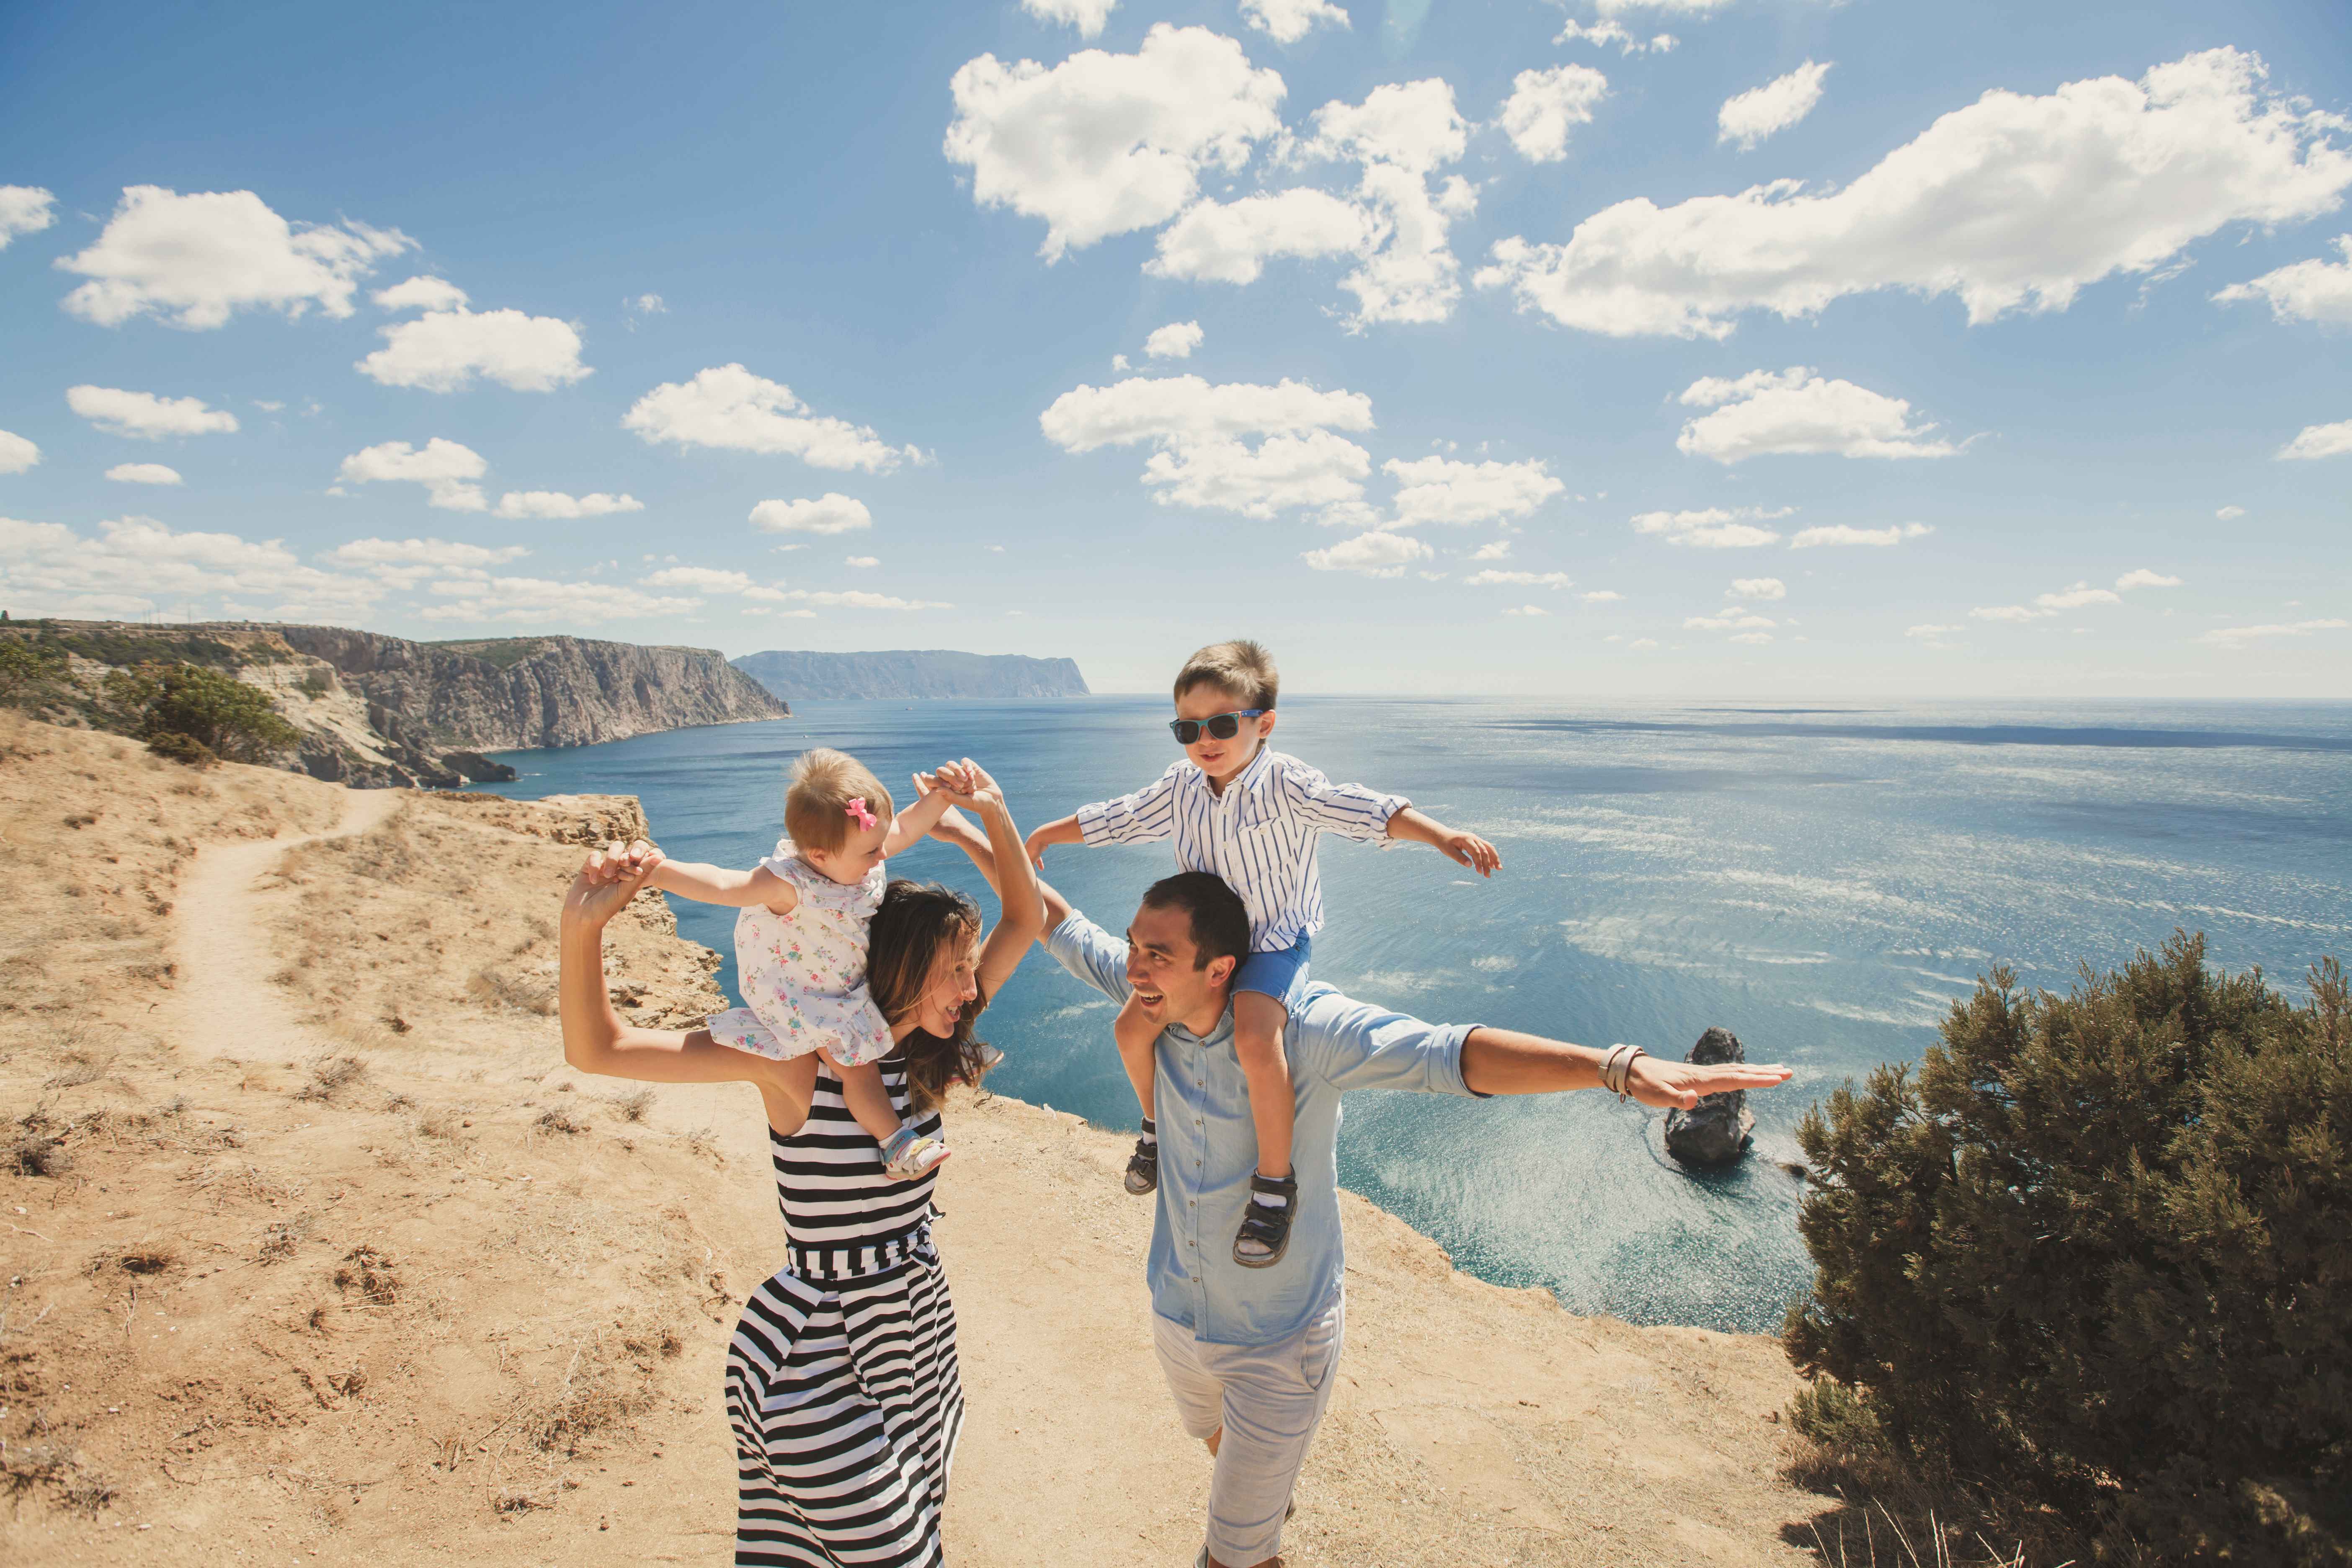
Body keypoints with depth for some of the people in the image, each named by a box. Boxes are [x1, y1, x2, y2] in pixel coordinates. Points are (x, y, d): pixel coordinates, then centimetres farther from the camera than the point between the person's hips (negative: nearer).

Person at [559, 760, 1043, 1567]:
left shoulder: (924, 1052, -3)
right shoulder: (797, 1056, -20)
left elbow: (1025, 921, 1)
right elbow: (597, 1049, -23)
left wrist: (994, 814, -10)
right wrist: (582, 928, -38)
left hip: (918, 1328, 6)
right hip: (819, 1352, -6)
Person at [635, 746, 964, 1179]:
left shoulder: (859, 854, -16)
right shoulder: (788, 886, -38)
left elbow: (906, 828, -3)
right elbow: (719, 885, -47)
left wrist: (942, 795, -15)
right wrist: (653, 872, -60)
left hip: (850, 987, 7)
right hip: (802, 1001, -7)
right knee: (855, 1065, -9)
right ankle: (895, 1144, 4)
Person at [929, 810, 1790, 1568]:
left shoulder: (1300, 1030, -33)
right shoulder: (1157, 1001, -17)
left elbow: (1444, 1055, -44)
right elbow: (1063, 929, -3)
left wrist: (1619, 1068, -55)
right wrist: (974, 838, -1)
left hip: (1279, 1338, -6)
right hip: (1178, 1312, 6)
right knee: (1218, 1439, 37)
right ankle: (1272, 1497, 70)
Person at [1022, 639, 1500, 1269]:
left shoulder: (1286, 784, -19)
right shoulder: (1180, 787, -1)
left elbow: (1364, 811, -28)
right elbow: (1117, 819, 12)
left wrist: (1438, 834, -43)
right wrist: (1043, 836, 22)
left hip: (1277, 939, -6)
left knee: (1254, 1038, -31)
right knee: (1132, 1027, -4)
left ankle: (1275, 1181, -10)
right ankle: (1157, 1125, 28)